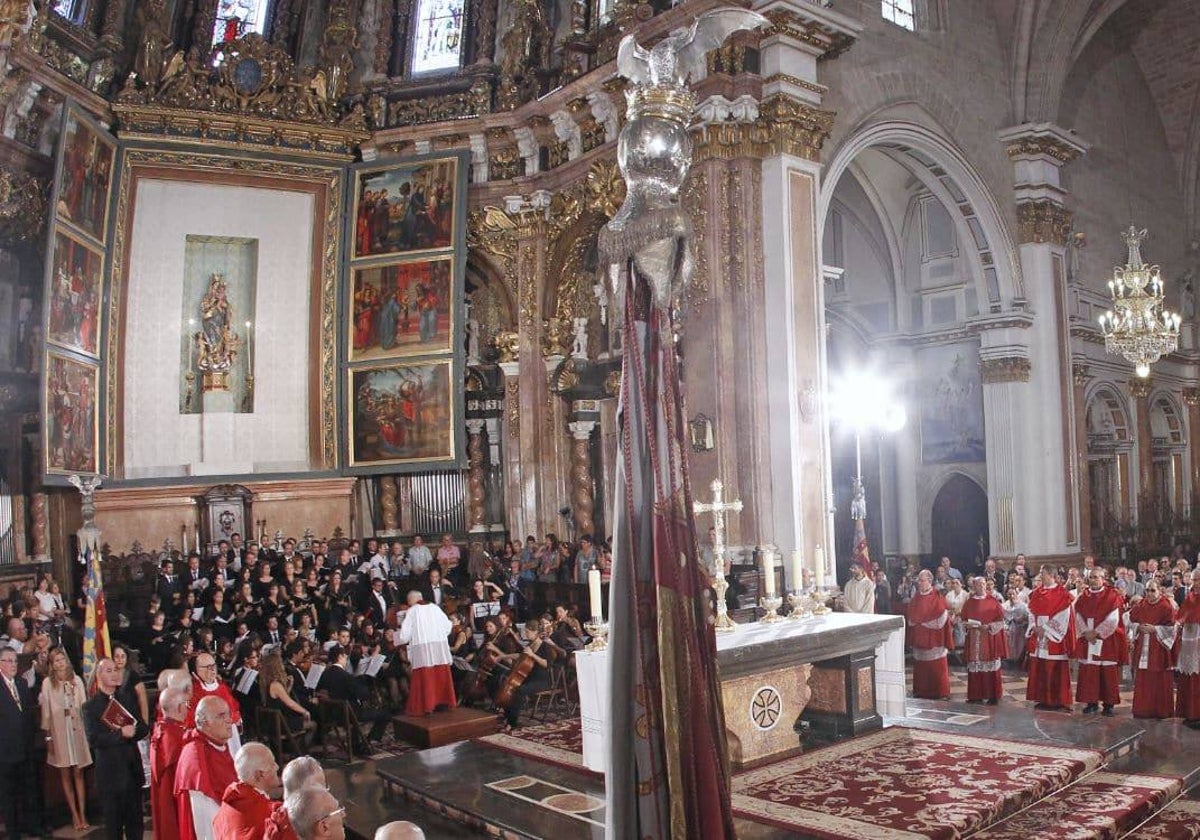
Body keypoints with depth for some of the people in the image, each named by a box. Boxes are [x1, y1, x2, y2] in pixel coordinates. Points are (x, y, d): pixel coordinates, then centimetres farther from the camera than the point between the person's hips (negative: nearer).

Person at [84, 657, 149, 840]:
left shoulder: (128, 697, 10)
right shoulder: (90, 706, -3)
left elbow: (144, 728, 5)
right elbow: (93, 739, -15)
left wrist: (131, 732, -15)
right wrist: (120, 734, -23)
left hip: (132, 767, 4)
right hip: (111, 771, -3)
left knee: (135, 820, 10)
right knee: (114, 823, 5)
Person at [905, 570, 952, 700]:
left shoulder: (937, 596, -6)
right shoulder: (916, 596, 10)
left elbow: (941, 615, -11)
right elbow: (911, 614, 12)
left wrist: (921, 621, -9)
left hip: (934, 636, -5)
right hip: (919, 636, 5)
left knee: (936, 665, -2)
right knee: (920, 664, 6)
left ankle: (941, 692, 5)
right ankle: (921, 690, 14)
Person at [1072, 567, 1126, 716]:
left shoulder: (1112, 596, -4)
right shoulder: (1083, 596, 9)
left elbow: (1112, 619, -10)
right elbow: (1078, 617, 4)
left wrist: (1097, 633, -15)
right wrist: (1086, 632, -11)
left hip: (1107, 641, -4)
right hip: (1087, 640, 4)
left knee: (1108, 674, -1)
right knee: (1088, 672, 3)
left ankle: (1109, 704, 7)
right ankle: (1091, 702, 11)